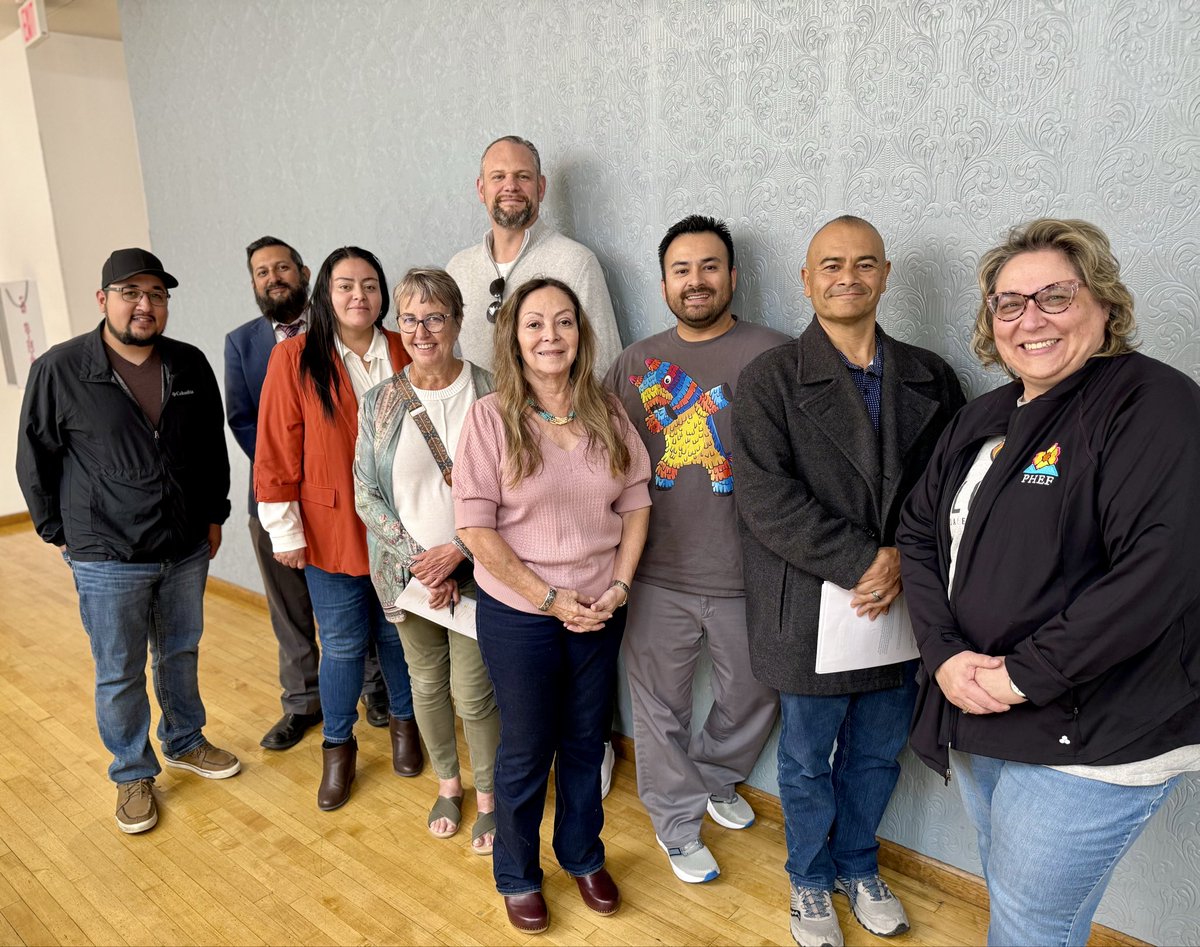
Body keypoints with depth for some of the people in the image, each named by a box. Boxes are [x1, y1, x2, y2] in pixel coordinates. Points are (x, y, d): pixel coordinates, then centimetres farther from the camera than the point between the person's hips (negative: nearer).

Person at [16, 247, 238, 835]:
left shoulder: (191, 365, 1)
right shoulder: (59, 370, -10)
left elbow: (212, 449, 11)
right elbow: (35, 461, -1)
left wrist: (213, 515, 11)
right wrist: (60, 533, 1)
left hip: (186, 549, 4)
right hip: (107, 559, -3)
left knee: (181, 654, 19)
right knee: (119, 673, 10)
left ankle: (185, 742, 40)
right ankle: (133, 774, 29)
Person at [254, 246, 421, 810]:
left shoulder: (404, 355, 1)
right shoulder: (294, 358, -6)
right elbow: (276, 452, -5)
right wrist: (285, 530, -6)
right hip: (331, 530, -2)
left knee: (398, 634, 15)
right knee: (342, 644, 8)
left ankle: (404, 723, 40)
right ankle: (338, 747, 31)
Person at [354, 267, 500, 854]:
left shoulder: (490, 395, -7)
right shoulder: (379, 402, 0)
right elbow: (366, 494, 0)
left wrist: (457, 552, -16)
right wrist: (415, 557, -11)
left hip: (474, 570, -3)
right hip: (407, 572, 3)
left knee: (472, 692, 1)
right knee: (426, 682, 16)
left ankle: (487, 796, 27)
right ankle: (447, 783, 40)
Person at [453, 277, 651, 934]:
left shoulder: (607, 414, -1)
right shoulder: (492, 416, -12)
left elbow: (636, 504, 4)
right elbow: (476, 527, -14)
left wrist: (618, 586, -7)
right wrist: (552, 598, -15)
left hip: (599, 613, 3)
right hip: (518, 616, -3)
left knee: (586, 742, 19)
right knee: (526, 752, 14)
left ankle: (582, 856, 45)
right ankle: (517, 876, 39)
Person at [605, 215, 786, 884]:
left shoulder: (773, 355, -6)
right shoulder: (636, 363, 6)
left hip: (747, 574, -1)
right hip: (659, 576, 2)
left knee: (753, 694, 18)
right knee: (661, 705, 13)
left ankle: (715, 778, 47)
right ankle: (678, 821, 36)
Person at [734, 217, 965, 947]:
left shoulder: (930, 378, 4)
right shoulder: (770, 380, -8)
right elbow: (767, 499, -17)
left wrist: (905, 561, -14)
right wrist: (864, 561, -20)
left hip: (901, 606, 4)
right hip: (811, 610, -3)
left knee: (879, 755, 20)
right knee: (808, 761, 15)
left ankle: (858, 865, 47)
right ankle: (812, 880, 40)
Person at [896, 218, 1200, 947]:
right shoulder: (985, 419, 9)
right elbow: (920, 533, 7)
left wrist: (1023, 675, -21)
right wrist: (946, 654, -8)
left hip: (1092, 740, -7)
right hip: (980, 720, 7)